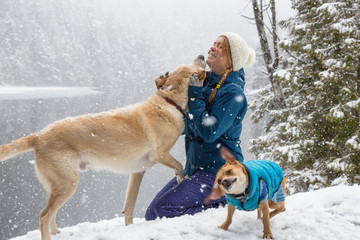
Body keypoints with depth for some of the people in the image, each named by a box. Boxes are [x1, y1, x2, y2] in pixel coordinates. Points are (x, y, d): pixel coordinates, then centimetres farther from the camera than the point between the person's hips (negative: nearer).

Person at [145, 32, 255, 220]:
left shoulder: (233, 92, -13)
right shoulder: (205, 82, 10)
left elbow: (210, 131, -23)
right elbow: (186, 126, 16)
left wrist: (195, 94, -17)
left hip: (218, 171, -9)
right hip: (194, 168, 9)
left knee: (164, 209, -20)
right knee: (152, 215, 5)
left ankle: (222, 202, -3)